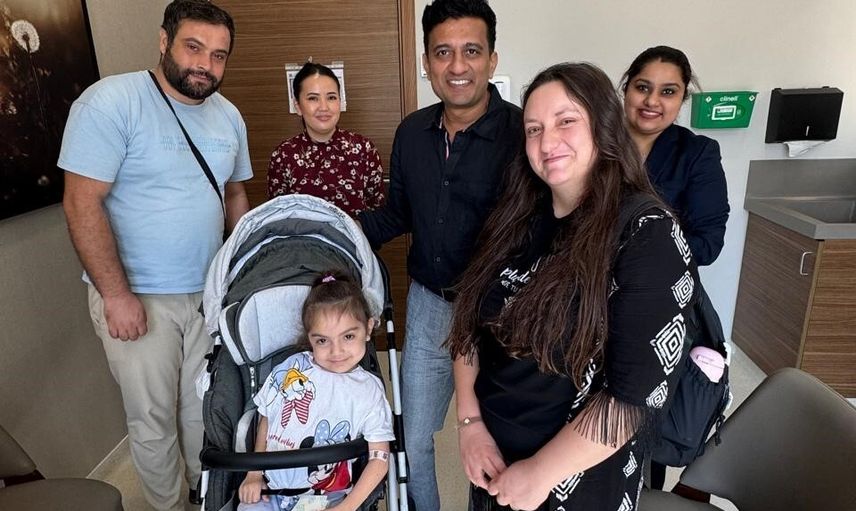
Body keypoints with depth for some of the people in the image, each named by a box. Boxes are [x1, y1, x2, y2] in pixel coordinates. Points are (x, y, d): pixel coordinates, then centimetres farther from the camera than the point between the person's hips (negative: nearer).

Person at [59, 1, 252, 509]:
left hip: (209, 292, 5)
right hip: (136, 297, -4)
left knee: (204, 408, 17)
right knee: (154, 419, 10)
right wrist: (116, 295, -17)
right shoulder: (112, 101, -13)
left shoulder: (228, 116, 6)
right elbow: (82, 203, -16)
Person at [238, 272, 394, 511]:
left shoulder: (369, 390, -6)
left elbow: (379, 458, -5)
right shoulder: (292, 368, -1)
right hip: (271, 489, 2)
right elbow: (266, 420, 12)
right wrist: (254, 474, 7)